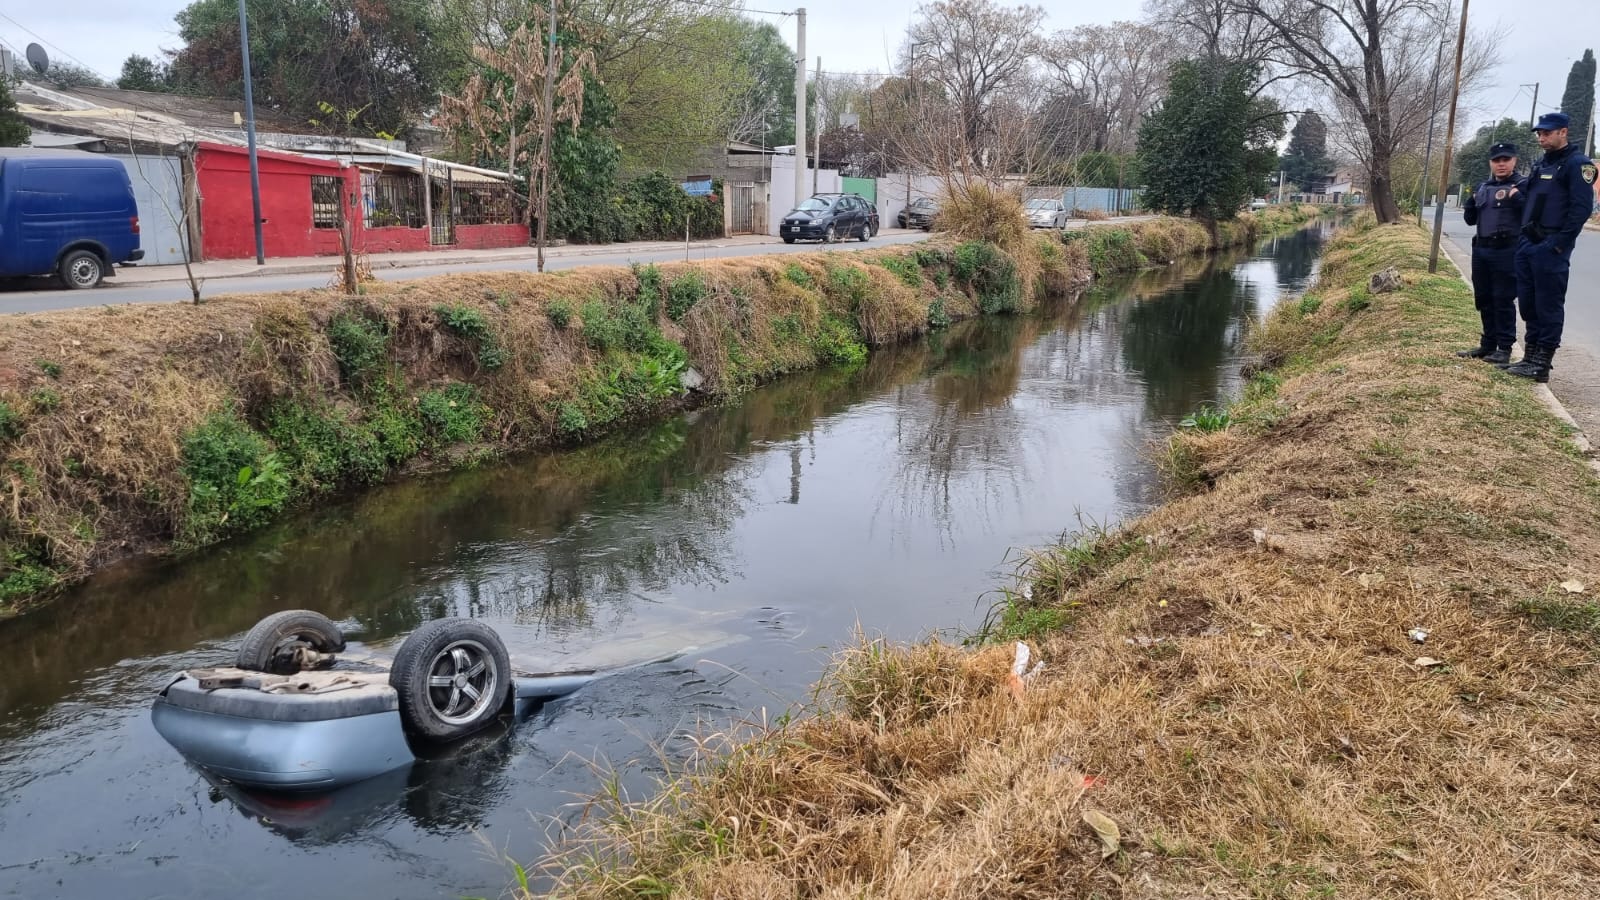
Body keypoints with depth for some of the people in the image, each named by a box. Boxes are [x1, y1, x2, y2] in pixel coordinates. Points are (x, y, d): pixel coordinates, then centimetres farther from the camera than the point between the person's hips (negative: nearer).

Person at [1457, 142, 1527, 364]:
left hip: (1507, 251, -7)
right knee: (1483, 299, 11)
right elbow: (1470, 219, 17)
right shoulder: (1483, 188, 15)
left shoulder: (1522, 185, -4)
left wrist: (1516, 198, -24)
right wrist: (1471, 201, 0)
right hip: (1481, 249, 7)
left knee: (1503, 300, -4)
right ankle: (1488, 344, 21)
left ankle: (1504, 348, 1)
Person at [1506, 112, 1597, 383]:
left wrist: (1558, 244, -18)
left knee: (1548, 307, -4)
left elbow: (1581, 208, -14)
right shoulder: (1541, 164, 18)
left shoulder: (1577, 164, -8)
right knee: (1528, 304, 11)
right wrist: (1524, 236, 12)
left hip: (1550, 249, -8)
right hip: (1527, 245, 8)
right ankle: (1530, 357, 19)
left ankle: (1541, 365, 0)